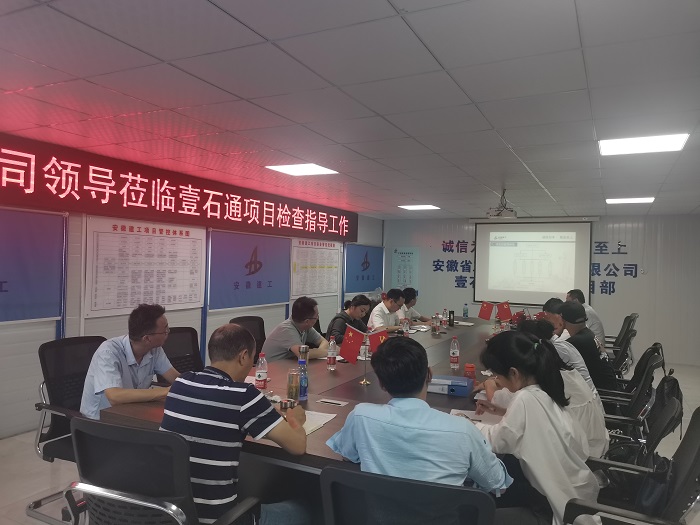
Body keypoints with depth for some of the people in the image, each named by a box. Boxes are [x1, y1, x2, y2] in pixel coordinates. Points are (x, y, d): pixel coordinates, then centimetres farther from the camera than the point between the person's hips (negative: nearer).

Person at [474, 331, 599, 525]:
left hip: (565, 508, -9)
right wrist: (502, 412, 9)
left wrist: (470, 425, 4)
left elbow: (498, 442, -13)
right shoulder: (544, 392, -1)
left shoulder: (525, 399, -26)